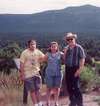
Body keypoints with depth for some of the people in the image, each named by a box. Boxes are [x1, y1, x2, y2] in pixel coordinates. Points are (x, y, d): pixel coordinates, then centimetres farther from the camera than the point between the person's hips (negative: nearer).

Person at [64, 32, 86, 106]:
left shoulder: (79, 48, -6)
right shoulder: (66, 48, 11)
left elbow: (82, 59, -10)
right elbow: (65, 59, 8)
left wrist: (79, 69, -16)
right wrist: (65, 52, -7)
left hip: (75, 69, -6)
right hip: (67, 69, 6)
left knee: (76, 87, -6)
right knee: (69, 87, 10)